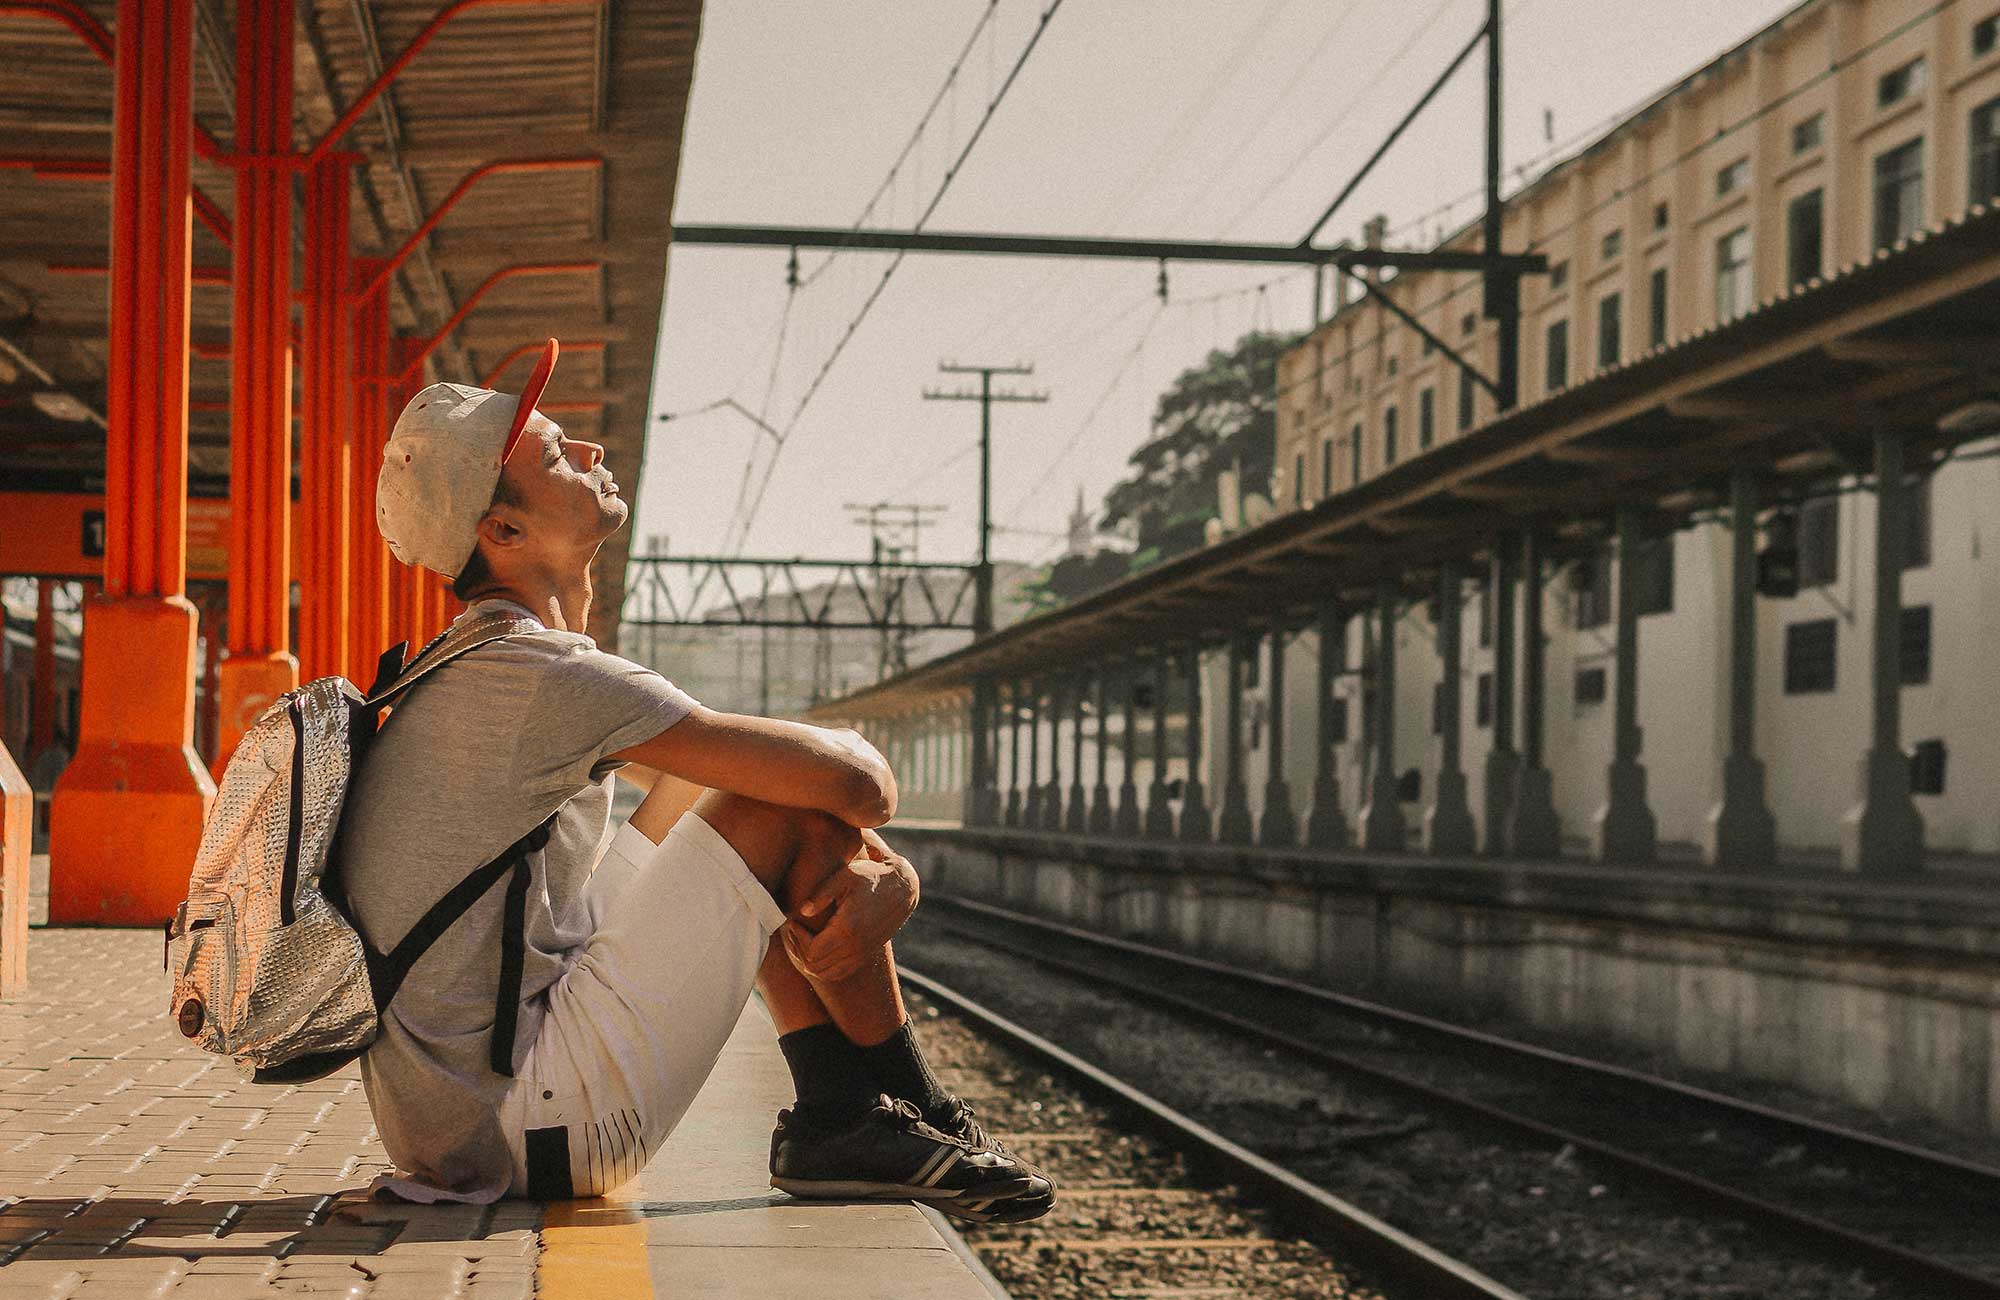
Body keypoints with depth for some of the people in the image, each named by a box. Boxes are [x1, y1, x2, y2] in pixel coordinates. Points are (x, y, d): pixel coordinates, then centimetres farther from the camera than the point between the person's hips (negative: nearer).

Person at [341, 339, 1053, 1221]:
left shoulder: (492, 672, 14)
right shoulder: (537, 676, -17)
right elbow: (851, 783, -21)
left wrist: (882, 881, -7)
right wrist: (860, 763, 4)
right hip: (528, 1127, -10)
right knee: (794, 810, -9)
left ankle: (840, 1117, 9)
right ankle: (921, 1116, 7)